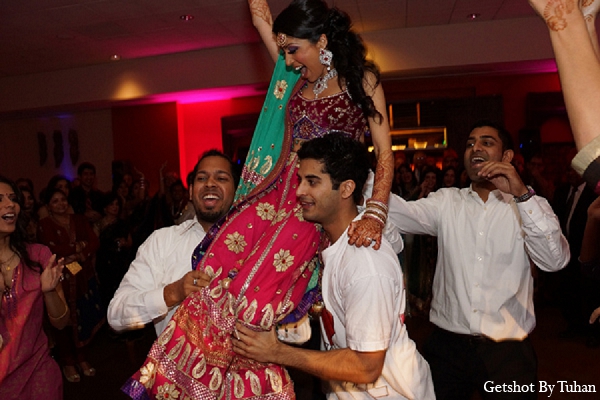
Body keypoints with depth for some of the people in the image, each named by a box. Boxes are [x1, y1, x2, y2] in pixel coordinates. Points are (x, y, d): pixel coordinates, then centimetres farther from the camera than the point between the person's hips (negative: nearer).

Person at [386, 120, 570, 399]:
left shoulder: (528, 205, 1)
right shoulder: (446, 202, 5)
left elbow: (555, 260, -14)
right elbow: (398, 213, -12)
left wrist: (522, 193, -21)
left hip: (507, 347, -1)